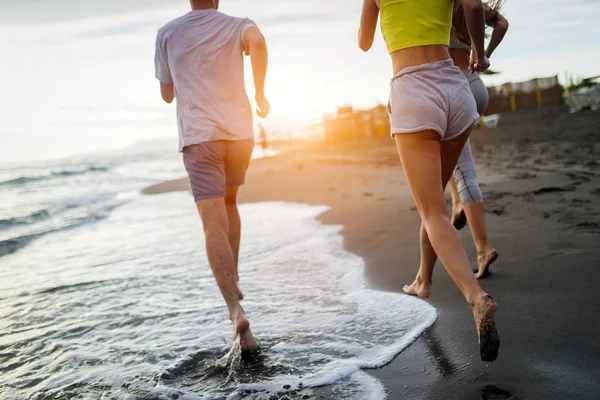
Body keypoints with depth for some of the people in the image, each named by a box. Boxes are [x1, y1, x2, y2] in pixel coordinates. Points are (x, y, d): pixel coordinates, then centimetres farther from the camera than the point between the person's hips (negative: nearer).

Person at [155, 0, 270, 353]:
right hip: (239, 131, 1)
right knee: (229, 202, 25)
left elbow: (167, 94, 18)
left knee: (214, 224, -9)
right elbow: (257, 41, -17)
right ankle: (232, 279, 25)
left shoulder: (167, 34, 13)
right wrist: (260, 93, -6)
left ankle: (236, 309, -21)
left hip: (198, 135, -1)